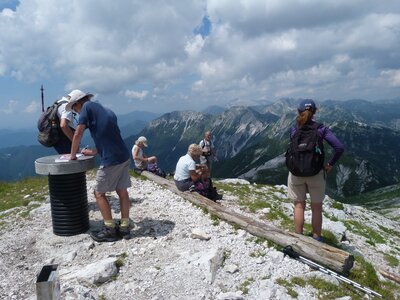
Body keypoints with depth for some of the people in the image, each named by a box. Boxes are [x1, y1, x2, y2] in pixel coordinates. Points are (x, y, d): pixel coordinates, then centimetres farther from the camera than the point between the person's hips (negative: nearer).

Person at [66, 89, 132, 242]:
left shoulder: (88, 107, -2)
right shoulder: (107, 111, 20)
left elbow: (78, 134, -5)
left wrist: (73, 155, 7)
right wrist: (93, 152, 28)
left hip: (111, 160, -8)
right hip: (124, 156, 8)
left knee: (99, 193, 7)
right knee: (122, 191, 13)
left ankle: (110, 230, 13)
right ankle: (124, 228, 21)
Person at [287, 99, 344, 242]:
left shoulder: (294, 130, -5)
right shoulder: (321, 129, -7)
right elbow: (339, 148, -13)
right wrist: (330, 164, -3)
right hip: (315, 173, -1)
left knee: (299, 206, 15)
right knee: (316, 208, 15)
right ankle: (316, 239, 25)